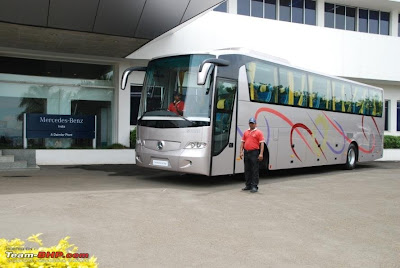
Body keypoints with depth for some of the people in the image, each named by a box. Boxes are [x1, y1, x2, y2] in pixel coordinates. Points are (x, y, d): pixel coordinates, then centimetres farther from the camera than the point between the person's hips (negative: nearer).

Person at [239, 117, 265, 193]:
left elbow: (262, 144, -7)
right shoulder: (246, 132, 15)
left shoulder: (259, 132, -1)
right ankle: (248, 185, 20)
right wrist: (241, 152, 3)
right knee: (247, 170, 11)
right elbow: (242, 142, 14)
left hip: (254, 153, -6)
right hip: (246, 152, 6)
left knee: (255, 170, -4)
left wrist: (261, 154, -16)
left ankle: (254, 186, -2)